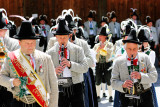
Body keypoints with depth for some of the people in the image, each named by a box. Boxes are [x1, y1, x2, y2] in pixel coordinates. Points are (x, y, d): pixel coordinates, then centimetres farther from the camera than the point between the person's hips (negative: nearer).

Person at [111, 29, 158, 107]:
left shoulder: (145, 58, 6)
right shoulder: (118, 62, 4)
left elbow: (154, 77, -1)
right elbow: (113, 82, 1)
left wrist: (141, 76, -19)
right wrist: (122, 85, -21)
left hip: (145, 98, 1)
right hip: (127, 100, -1)